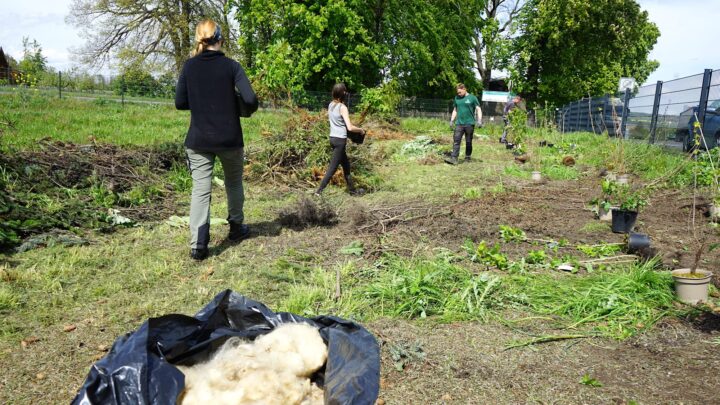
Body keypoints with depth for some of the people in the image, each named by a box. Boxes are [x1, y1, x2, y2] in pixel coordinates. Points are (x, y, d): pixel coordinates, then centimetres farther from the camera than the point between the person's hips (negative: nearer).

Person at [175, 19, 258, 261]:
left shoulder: (189, 66, 0)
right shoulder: (231, 66, -6)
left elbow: (180, 103, 3)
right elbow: (250, 99, -15)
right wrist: (252, 109, 7)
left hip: (198, 140, 1)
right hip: (229, 139, -1)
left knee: (200, 190, 0)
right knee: (234, 183, 20)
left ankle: (198, 245, -9)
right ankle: (236, 228, 34)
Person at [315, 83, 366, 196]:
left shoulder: (330, 105, 6)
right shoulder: (342, 107, -16)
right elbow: (350, 127, -20)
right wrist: (361, 130, -4)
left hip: (333, 138, 8)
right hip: (340, 140, -8)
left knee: (346, 164, 19)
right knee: (332, 167, -4)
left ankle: (351, 189, 29)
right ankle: (319, 191, -5)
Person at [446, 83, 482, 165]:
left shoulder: (472, 98, -1)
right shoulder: (457, 98, 12)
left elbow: (478, 109, 0)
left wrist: (479, 120, -12)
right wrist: (452, 120, 13)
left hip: (469, 124, -3)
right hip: (459, 123, 3)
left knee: (468, 142, 6)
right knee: (456, 141, -9)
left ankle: (467, 158, 18)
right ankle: (454, 158, -14)